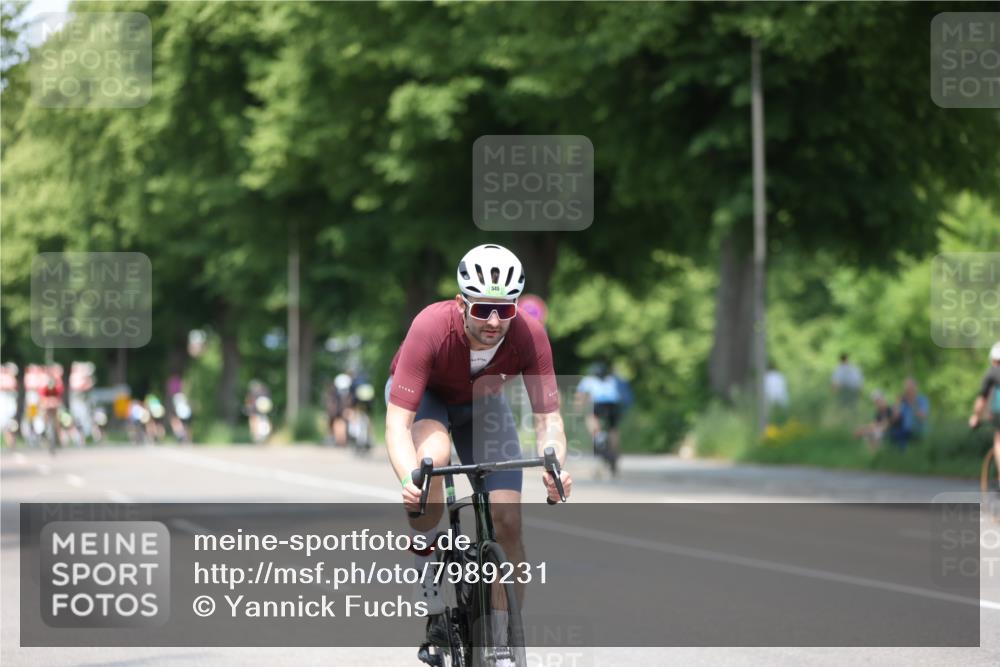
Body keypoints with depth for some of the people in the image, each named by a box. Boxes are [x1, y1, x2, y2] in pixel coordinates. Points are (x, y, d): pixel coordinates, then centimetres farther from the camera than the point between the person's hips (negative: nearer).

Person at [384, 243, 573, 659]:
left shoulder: (528, 336, -31)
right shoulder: (431, 328, -39)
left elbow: (548, 416, -28)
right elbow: (397, 422, -41)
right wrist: (408, 479, -59)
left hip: (481, 401, 3)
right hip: (423, 395, -3)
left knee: (508, 523, -12)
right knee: (433, 458, -37)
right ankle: (433, 609, -22)